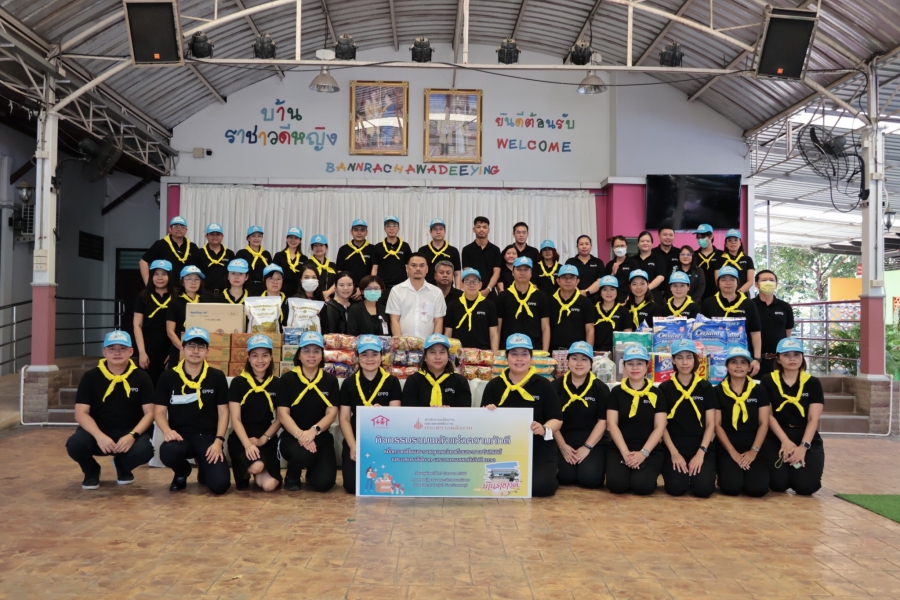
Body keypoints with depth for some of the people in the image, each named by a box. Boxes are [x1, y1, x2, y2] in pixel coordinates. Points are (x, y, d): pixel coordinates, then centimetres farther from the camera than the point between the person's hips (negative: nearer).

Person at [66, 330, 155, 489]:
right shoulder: (91, 377, -1)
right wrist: (99, 436, -24)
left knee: (144, 450, -31)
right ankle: (92, 471, 7)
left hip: (129, 433, 0)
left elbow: (149, 413, -3)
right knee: (75, 444, -31)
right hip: (97, 432, 0)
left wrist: (133, 435, -22)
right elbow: (81, 413, -6)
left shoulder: (141, 378, 0)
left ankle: (123, 466, 9)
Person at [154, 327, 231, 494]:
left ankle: (204, 469, 21)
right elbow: (159, 411, 4)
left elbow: (223, 412, 4)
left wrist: (218, 440, -9)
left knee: (220, 484, -20)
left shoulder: (217, 377, 3)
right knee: (168, 452, -38)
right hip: (181, 435, 0)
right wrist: (167, 431, -17)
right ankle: (182, 473, 4)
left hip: (208, 436, 0)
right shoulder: (168, 377, 3)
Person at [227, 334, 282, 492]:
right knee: (256, 466, -33)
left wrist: (263, 439, -10)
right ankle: (244, 473, 5)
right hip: (241, 438, -2)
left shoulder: (276, 384, 6)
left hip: (267, 439, 2)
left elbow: (280, 418, 7)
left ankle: (256, 471, 18)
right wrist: (247, 444, -22)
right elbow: (235, 419, -7)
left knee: (269, 485, -18)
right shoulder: (238, 382, -2)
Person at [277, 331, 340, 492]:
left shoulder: (330, 380, 5)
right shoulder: (287, 379, 0)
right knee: (304, 453, -36)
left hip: (321, 437, 2)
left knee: (323, 482, -16)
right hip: (292, 436, -2)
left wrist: (314, 431, -23)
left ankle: (311, 471, 24)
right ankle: (292, 476, 2)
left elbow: (331, 413, -2)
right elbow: (283, 414, -7)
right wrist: (299, 434, -25)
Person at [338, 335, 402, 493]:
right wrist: (353, 447, -11)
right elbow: (344, 418, 2)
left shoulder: (392, 382, 2)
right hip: (356, 441, 1)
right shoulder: (349, 383, 4)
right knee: (353, 485, -14)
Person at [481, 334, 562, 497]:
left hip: (539, 449, -1)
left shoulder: (544, 385, 1)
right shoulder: (493, 385, 5)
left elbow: (557, 419, -1)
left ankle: (551, 475, 14)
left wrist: (544, 429, -24)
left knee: (539, 486, -24)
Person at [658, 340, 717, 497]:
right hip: (674, 447, -1)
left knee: (703, 488, -22)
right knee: (676, 488, -22)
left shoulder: (706, 387, 4)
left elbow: (710, 424, 2)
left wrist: (701, 452, -10)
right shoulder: (664, 388, 2)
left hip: (701, 447, 1)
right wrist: (674, 452, -11)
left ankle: (695, 469, 12)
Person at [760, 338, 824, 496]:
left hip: (807, 438, 1)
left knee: (806, 486, -19)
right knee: (778, 484, -19)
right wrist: (785, 441, -18)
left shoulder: (813, 383, 3)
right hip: (776, 438, -1)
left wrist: (803, 446, -18)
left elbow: (813, 419, -4)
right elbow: (768, 415, -5)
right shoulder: (768, 381, 1)